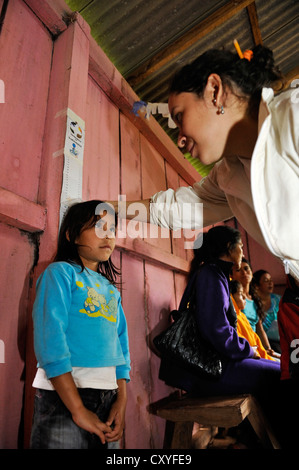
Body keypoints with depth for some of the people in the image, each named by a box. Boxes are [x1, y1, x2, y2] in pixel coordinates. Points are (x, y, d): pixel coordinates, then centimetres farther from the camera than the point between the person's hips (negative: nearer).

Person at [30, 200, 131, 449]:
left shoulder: (111, 289, 11)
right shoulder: (60, 272, -7)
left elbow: (121, 345, 9)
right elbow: (49, 340, -16)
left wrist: (122, 400, -1)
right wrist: (78, 409, -17)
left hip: (108, 397, 6)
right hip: (63, 395, -6)